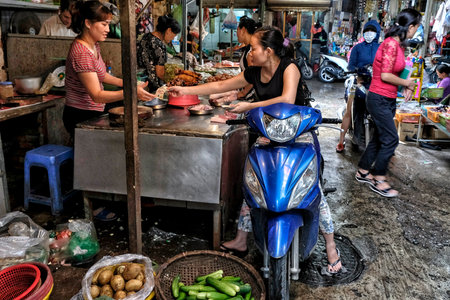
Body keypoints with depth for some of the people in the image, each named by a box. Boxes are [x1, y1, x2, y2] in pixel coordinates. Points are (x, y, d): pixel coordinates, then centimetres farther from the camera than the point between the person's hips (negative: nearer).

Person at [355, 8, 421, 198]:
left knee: (379, 138, 15)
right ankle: (378, 180, 7)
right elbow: (385, 75, -21)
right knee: (391, 139, -5)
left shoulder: (398, 45, 11)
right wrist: (406, 83, -8)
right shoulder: (391, 43, -17)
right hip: (379, 99, -10)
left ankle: (363, 172, 27)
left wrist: (406, 86, 2)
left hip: (389, 100, 10)